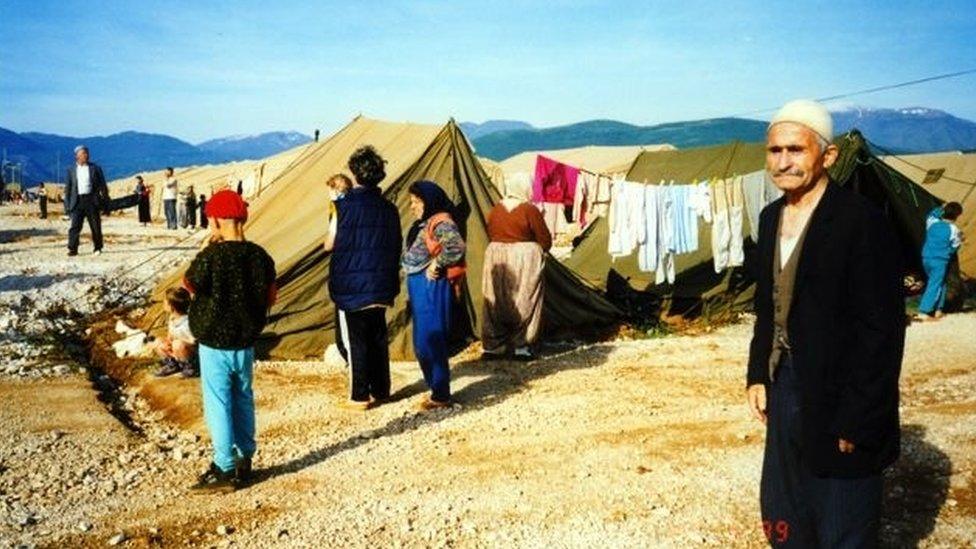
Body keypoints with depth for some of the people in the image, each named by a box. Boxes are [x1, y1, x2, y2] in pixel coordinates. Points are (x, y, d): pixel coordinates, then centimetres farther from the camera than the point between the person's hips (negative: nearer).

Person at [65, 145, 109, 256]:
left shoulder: (95, 168, 7)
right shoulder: (71, 170, 10)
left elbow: (103, 186, 7)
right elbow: (68, 188, 11)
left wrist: (105, 202, 1)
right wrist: (67, 204, 5)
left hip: (92, 200, 0)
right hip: (77, 201, 0)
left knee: (95, 226, 4)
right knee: (75, 225, -7)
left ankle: (98, 248, 15)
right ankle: (72, 249, -7)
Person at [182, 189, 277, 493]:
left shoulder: (209, 258, -20)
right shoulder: (259, 256, -5)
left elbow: (188, 285, -2)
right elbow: (271, 297, 5)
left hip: (214, 345, -5)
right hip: (245, 343, 5)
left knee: (218, 405, 4)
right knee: (243, 401, 18)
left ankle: (226, 470, 9)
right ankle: (245, 460, 29)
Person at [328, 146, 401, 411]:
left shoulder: (345, 206, -13)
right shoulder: (388, 208, 5)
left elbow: (333, 244, -11)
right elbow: (395, 249, 10)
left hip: (351, 288, -5)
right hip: (380, 288, 5)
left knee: (355, 342, 3)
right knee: (378, 339, 14)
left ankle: (359, 396, 9)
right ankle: (381, 391, 23)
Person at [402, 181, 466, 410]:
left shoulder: (441, 223, -13)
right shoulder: (423, 225, 17)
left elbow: (456, 247, -31)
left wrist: (436, 265, -21)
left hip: (433, 288, -10)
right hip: (419, 288, 10)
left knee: (430, 342, -6)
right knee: (422, 343, 14)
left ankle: (441, 395, 2)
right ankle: (436, 389, 25)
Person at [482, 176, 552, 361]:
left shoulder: (495, 211, 6)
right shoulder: (530, 210, -9)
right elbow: (546, 241, -5)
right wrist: (538, 250, 14)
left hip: (496, 259, 5)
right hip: (524, 261, -5)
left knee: (495, 304, 10)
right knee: (524, 304, 4)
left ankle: (493, 346, 13)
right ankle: (521, 347, 5)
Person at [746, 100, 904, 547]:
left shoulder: (862, 222, -17)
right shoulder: (772, 217, 7)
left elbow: (882, 331, -18)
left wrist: (857, 421, -18)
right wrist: (758, 375, 8)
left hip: (837, 403, -7)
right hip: (785, 390, 8)